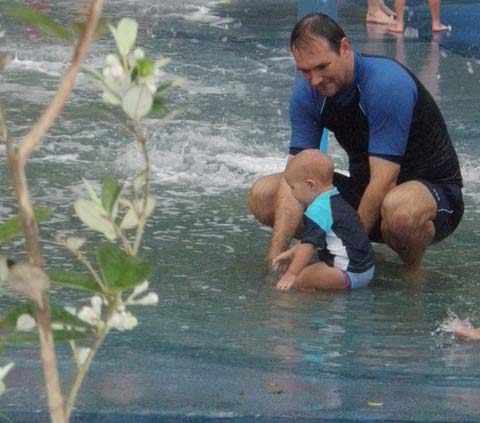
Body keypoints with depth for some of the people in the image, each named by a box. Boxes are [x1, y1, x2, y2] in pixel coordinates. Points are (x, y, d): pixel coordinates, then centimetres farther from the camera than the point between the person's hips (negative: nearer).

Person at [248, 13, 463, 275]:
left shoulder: (388, 84, -28)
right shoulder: (307, 94, -7)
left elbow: (384, 181, -29)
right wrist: (276, 254, -26)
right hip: (364, 190, 6)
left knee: (400, 209, -43)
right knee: (262, 195, -6)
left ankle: (413, 271, -9)